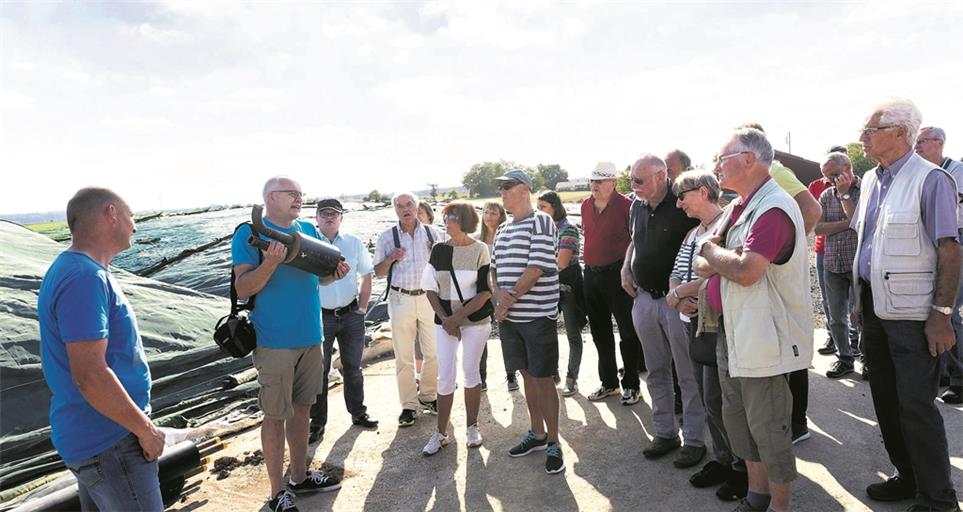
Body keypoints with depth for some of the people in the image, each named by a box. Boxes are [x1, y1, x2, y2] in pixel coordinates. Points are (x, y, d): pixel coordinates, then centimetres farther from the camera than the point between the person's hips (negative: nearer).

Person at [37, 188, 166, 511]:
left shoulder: (69, 267, 9)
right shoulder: (85, 278, -23)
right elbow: (89, 375, -28)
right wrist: (146, 429, -17)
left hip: (89, 434, 10)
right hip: (109, 444, -10)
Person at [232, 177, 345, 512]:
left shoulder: (308, 230, 9)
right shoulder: (249, 234, -9)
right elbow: (242, 289, -13)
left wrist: (334, 272, -5)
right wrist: (270, 263, -29)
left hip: (310, 336, 6)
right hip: (275, 341, -6)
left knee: (302, 408, 16)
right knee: (275, 416, 3)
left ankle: (299, 476, 32)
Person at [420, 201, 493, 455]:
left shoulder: (480, 250, -6)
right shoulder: (439, 249, 3)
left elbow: (485, 291, -10)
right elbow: (430, 287, 4)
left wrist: (458, 317, -15)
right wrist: (445, 319, -8)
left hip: (475, 321, -2)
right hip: (445, 322, 2)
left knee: (471, 372, 8)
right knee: (445, 377, 3)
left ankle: (472, 427, 25)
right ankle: (441, 433, 15)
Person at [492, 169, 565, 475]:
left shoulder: (541, 223, -8)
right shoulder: (502, 232, 15)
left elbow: (536, 269, -16)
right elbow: (494, 269, 14)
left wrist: (508, 302, -13)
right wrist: (498, 292, -8)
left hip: (538, 315, -7)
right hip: (509, 316, 7)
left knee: (543, 379, -1)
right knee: (527, 376, 16)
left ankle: (553, 443, 13)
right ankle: (537, 434, 30)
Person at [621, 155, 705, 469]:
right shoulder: (637, 206, 8)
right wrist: (626, 269, 8)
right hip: (644, 299, 7)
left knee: (688, 374, 5)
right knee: (656, 372, 16)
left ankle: (694, 439, 18)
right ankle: (664, 432, 30)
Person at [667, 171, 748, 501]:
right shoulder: (692, 234, 15)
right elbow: (676, 274, 14)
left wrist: (677, 294, -12)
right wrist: (681, 299, -8)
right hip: (694, 323, 9)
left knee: (718, 401, -1)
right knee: (708, 401, 16)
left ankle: (743, 469, 17)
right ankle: (722, 460, 31)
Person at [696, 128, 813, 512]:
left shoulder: (774, 208, -18)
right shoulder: (739, 206, 12)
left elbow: (746, 270, -29)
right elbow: (702, 265, 10)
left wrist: (712, 253, -10)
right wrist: (719, 261, -12)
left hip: (764, 339, -10)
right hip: (731, 332, 10)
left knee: (768, 429, 3)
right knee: (738, 419, 19)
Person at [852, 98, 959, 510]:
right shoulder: (871, 180, 10)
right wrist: (861, 298, 15)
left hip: (911, 313, -7)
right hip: (874, 307, 8)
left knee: (915, 404, -1)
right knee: (885, 397, 15)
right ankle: (908, 476, 31)